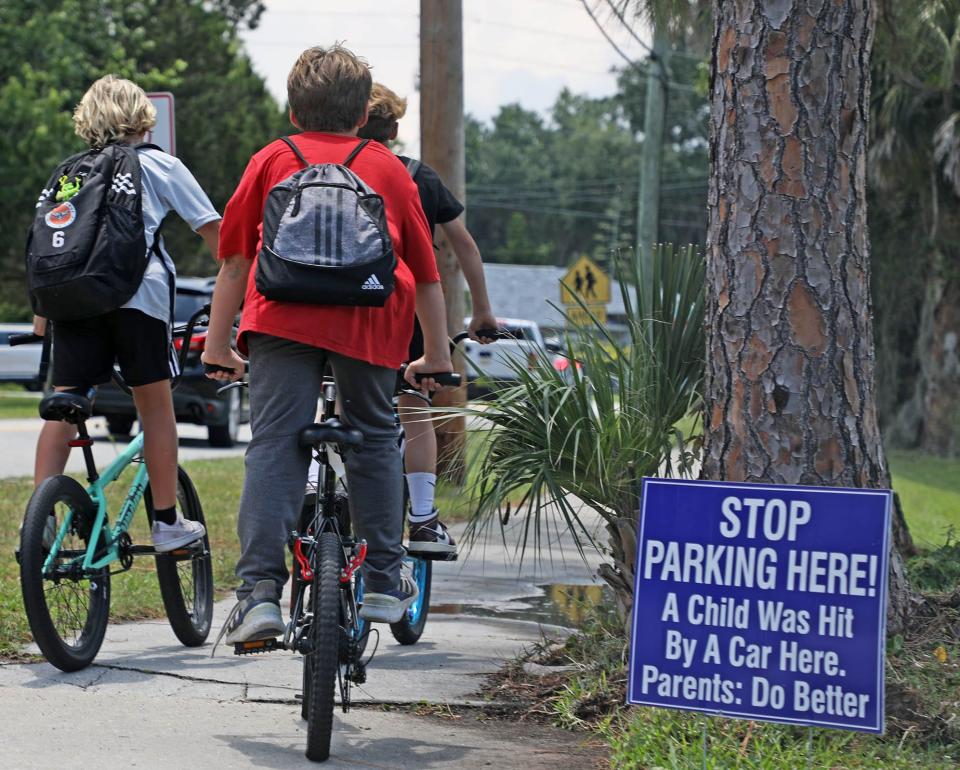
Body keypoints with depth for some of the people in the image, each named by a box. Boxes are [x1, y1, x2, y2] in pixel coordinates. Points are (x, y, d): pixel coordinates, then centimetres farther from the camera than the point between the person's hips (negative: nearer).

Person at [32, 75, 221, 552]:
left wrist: (41, 315, 27)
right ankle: (167, 523, 11)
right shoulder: (159, 166, 15)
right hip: (137, 294, -3)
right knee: (154, 403, 7)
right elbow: (213, 232, 13)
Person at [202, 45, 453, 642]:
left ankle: (260, 592, -14)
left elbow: (234, 260, 19)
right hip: (372, 317, 1)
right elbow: (426, 272, 24)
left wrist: (218, 346, 24)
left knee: (275, 445, -3)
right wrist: (437, 354, 34)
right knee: (374, 437, 16)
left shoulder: (272, 160, 22)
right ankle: (385, 584, 20)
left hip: (283, 312, -1)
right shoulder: (388, 168, 23)